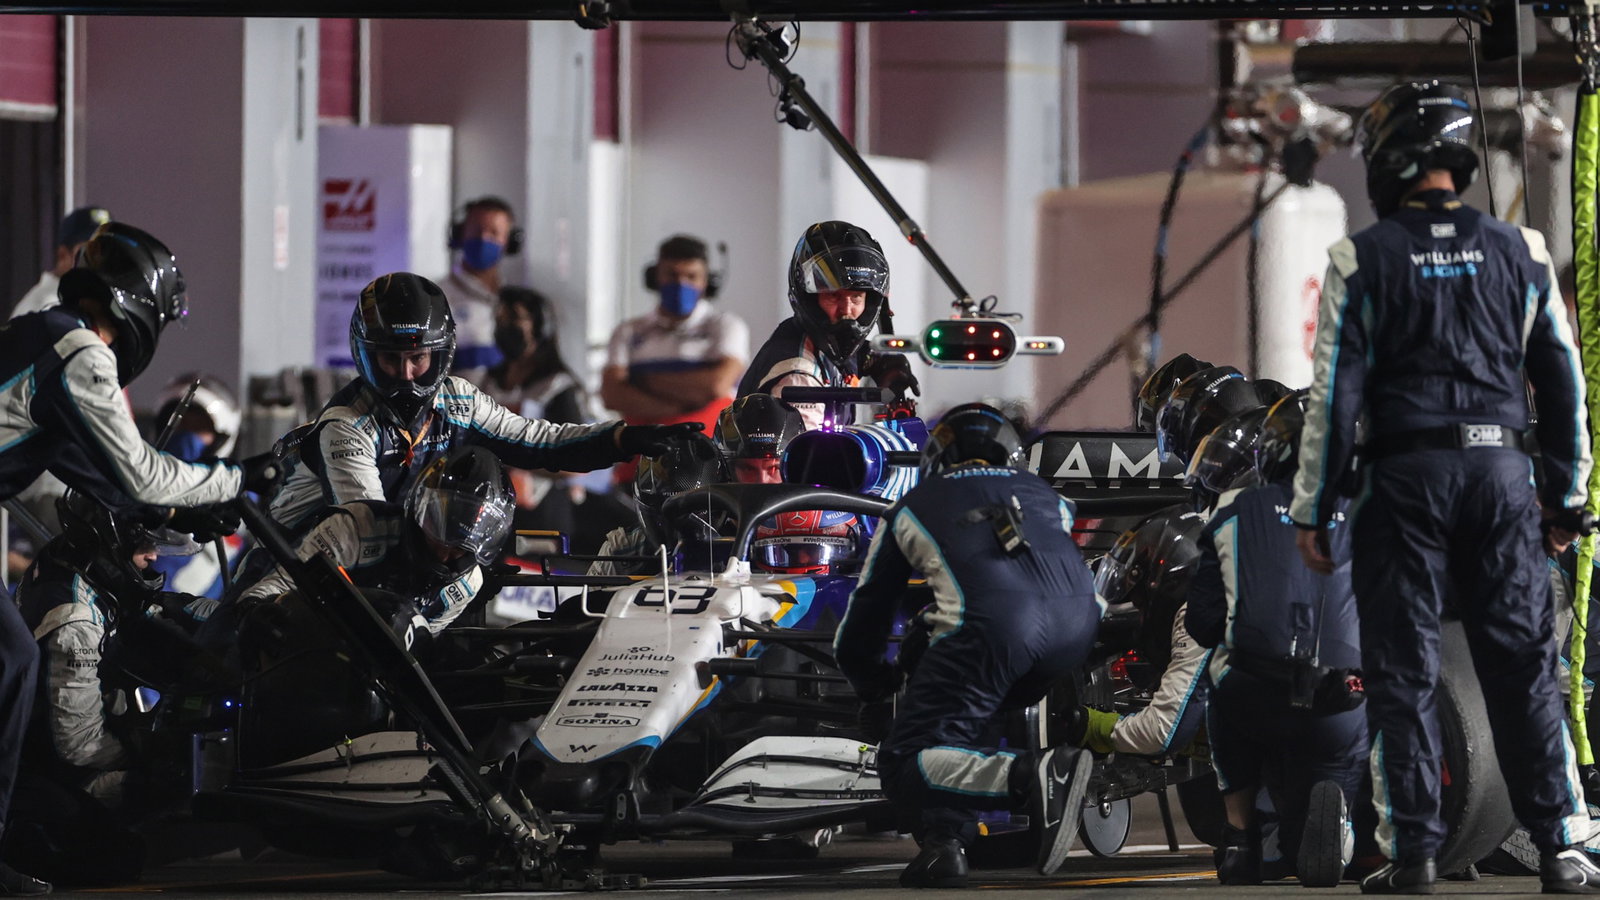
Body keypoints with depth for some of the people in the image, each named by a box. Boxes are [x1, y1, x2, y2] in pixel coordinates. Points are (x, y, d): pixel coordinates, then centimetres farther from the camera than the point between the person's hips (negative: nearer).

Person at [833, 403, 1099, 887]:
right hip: (1078, 625, 5)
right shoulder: (1042, 493, 35)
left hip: (994, 624, -5)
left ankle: (1032, 775, -28)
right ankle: (946, 840, 1)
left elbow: (857, 633, 32)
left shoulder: (911, 508, 29)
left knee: (904, 768, -3)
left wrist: (874, 686, 52)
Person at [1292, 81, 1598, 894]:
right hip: (1501, 472, 3)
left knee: (1402, 670, 2)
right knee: (1523, 661, 5)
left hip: (1405, 477, -2)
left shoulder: (1363, 260, -3)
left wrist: (1312, 509, 1)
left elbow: (1335, 394, -4)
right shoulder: (1518, 252, 6)